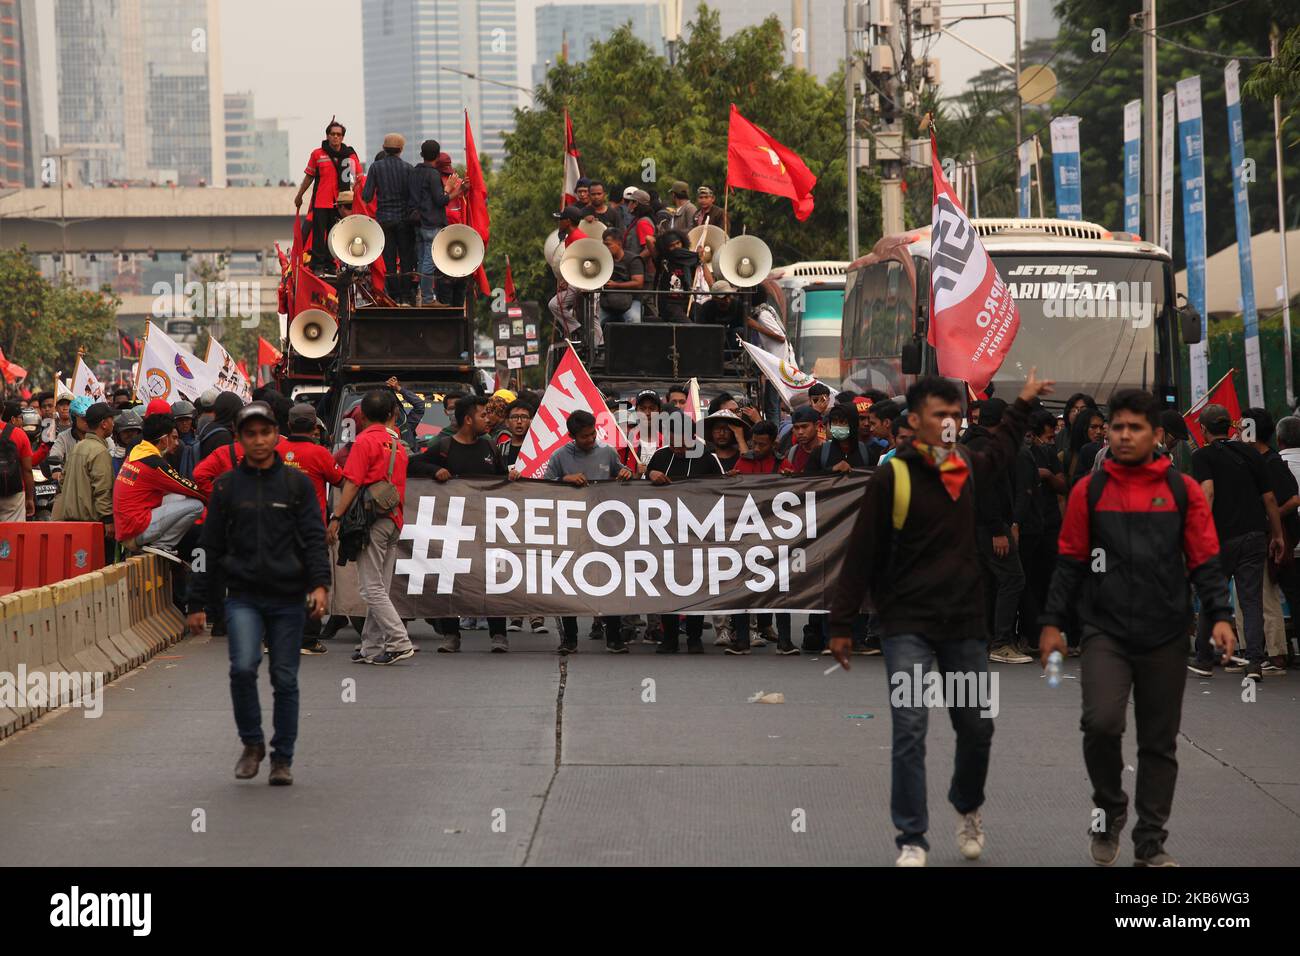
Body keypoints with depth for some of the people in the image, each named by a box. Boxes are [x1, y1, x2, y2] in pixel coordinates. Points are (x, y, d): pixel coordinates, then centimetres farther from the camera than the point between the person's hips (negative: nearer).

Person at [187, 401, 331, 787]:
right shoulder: (226, 486, 7)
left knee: (285, 680, 4)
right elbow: (209, 548, 9)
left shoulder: (297, 483, 5)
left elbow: (314, 537, 0)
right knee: (243, 668, -19)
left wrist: (320, 583, -17)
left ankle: (282, 759, 16)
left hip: (288, 599, 0)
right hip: (243, 598, 0)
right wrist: (197, 603, 6)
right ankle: (252, 743, 3)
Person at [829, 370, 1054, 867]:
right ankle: (912, 840, -4)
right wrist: (841, 624, -6)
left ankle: (968, 808, 39)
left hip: (965, 621, 5)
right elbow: (861, 554, -7)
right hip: (908, 624, -5)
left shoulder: (966, 464, 5)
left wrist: (1022, 404, 38)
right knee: (910, 729, -12)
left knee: (977, 728, 11)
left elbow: (999, 453, 33)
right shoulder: (892, 477, -11)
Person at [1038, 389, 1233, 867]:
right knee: (1101, 721, -19)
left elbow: (1205, 561, 3)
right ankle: (1110, 810, 7)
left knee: (1159, 742, 6)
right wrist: (1052, 622, 3)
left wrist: (1219, 616, -9)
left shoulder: (1183, 491, 2)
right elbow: (1070, 562, 6)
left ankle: (1151, 844, 18)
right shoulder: (1089, 491, 2)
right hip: (1105, 631, -1)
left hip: (1165, 636, 1)